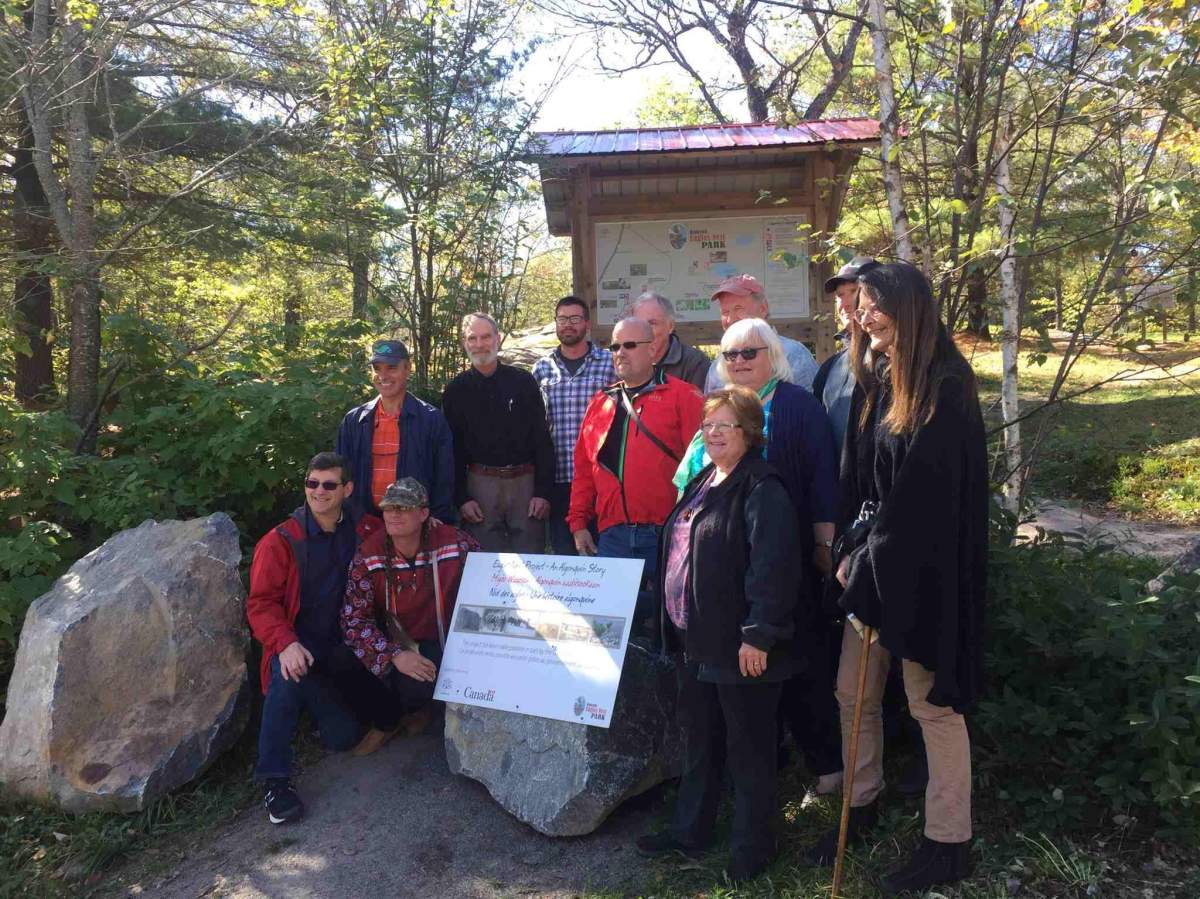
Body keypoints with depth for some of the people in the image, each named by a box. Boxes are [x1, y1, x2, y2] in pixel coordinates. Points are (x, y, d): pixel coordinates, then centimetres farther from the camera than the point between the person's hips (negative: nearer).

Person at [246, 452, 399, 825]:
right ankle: (275, 780, -21)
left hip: (346, 644, 3)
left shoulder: (365, 532, 2)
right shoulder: (280, 542, -7)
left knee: (377, 720, -11)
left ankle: (320, 698, 25)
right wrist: (286, 644, -29)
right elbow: (261, 603, -11)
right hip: (300, 644, -3)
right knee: (289, 677, -38)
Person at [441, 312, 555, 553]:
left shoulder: (523, 382, 4)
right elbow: (452, 449, 7)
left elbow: (543, 441, 3)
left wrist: (543, 492, -4)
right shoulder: (456, 391, 7)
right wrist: (461, 498, -2)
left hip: (524, 482, 0)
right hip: (480, 485, 0)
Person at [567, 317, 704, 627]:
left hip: (666, 534, -4)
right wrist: (578, 522, 11)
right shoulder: (601, 403, 16)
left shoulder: (683, 397, 0)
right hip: (613, 536, 4)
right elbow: (583, 468, 17)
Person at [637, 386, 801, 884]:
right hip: (696, 639, 9)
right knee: (698, 738, 21)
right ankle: (689, 829, 37)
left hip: (741, 644, -9)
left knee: (748, 748, 8)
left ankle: (752, 845, 26)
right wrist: (676, 621, 20)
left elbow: (773, 568, -23)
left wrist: (759, 635, -23)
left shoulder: (762, 490, -17)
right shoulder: (702, 483, 12)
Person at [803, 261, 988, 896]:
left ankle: (948, 842, 23)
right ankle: (861, 803, 35)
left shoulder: (944, 388, -15)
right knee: (852, 691, 14)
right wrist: (851, 553, 4)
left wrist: (868, 563, -13)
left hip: (924, 568, -7)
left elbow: (924, 493, -19)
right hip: (873, 561, 7)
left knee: (932, 703, 5)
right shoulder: (872, 380, 8)